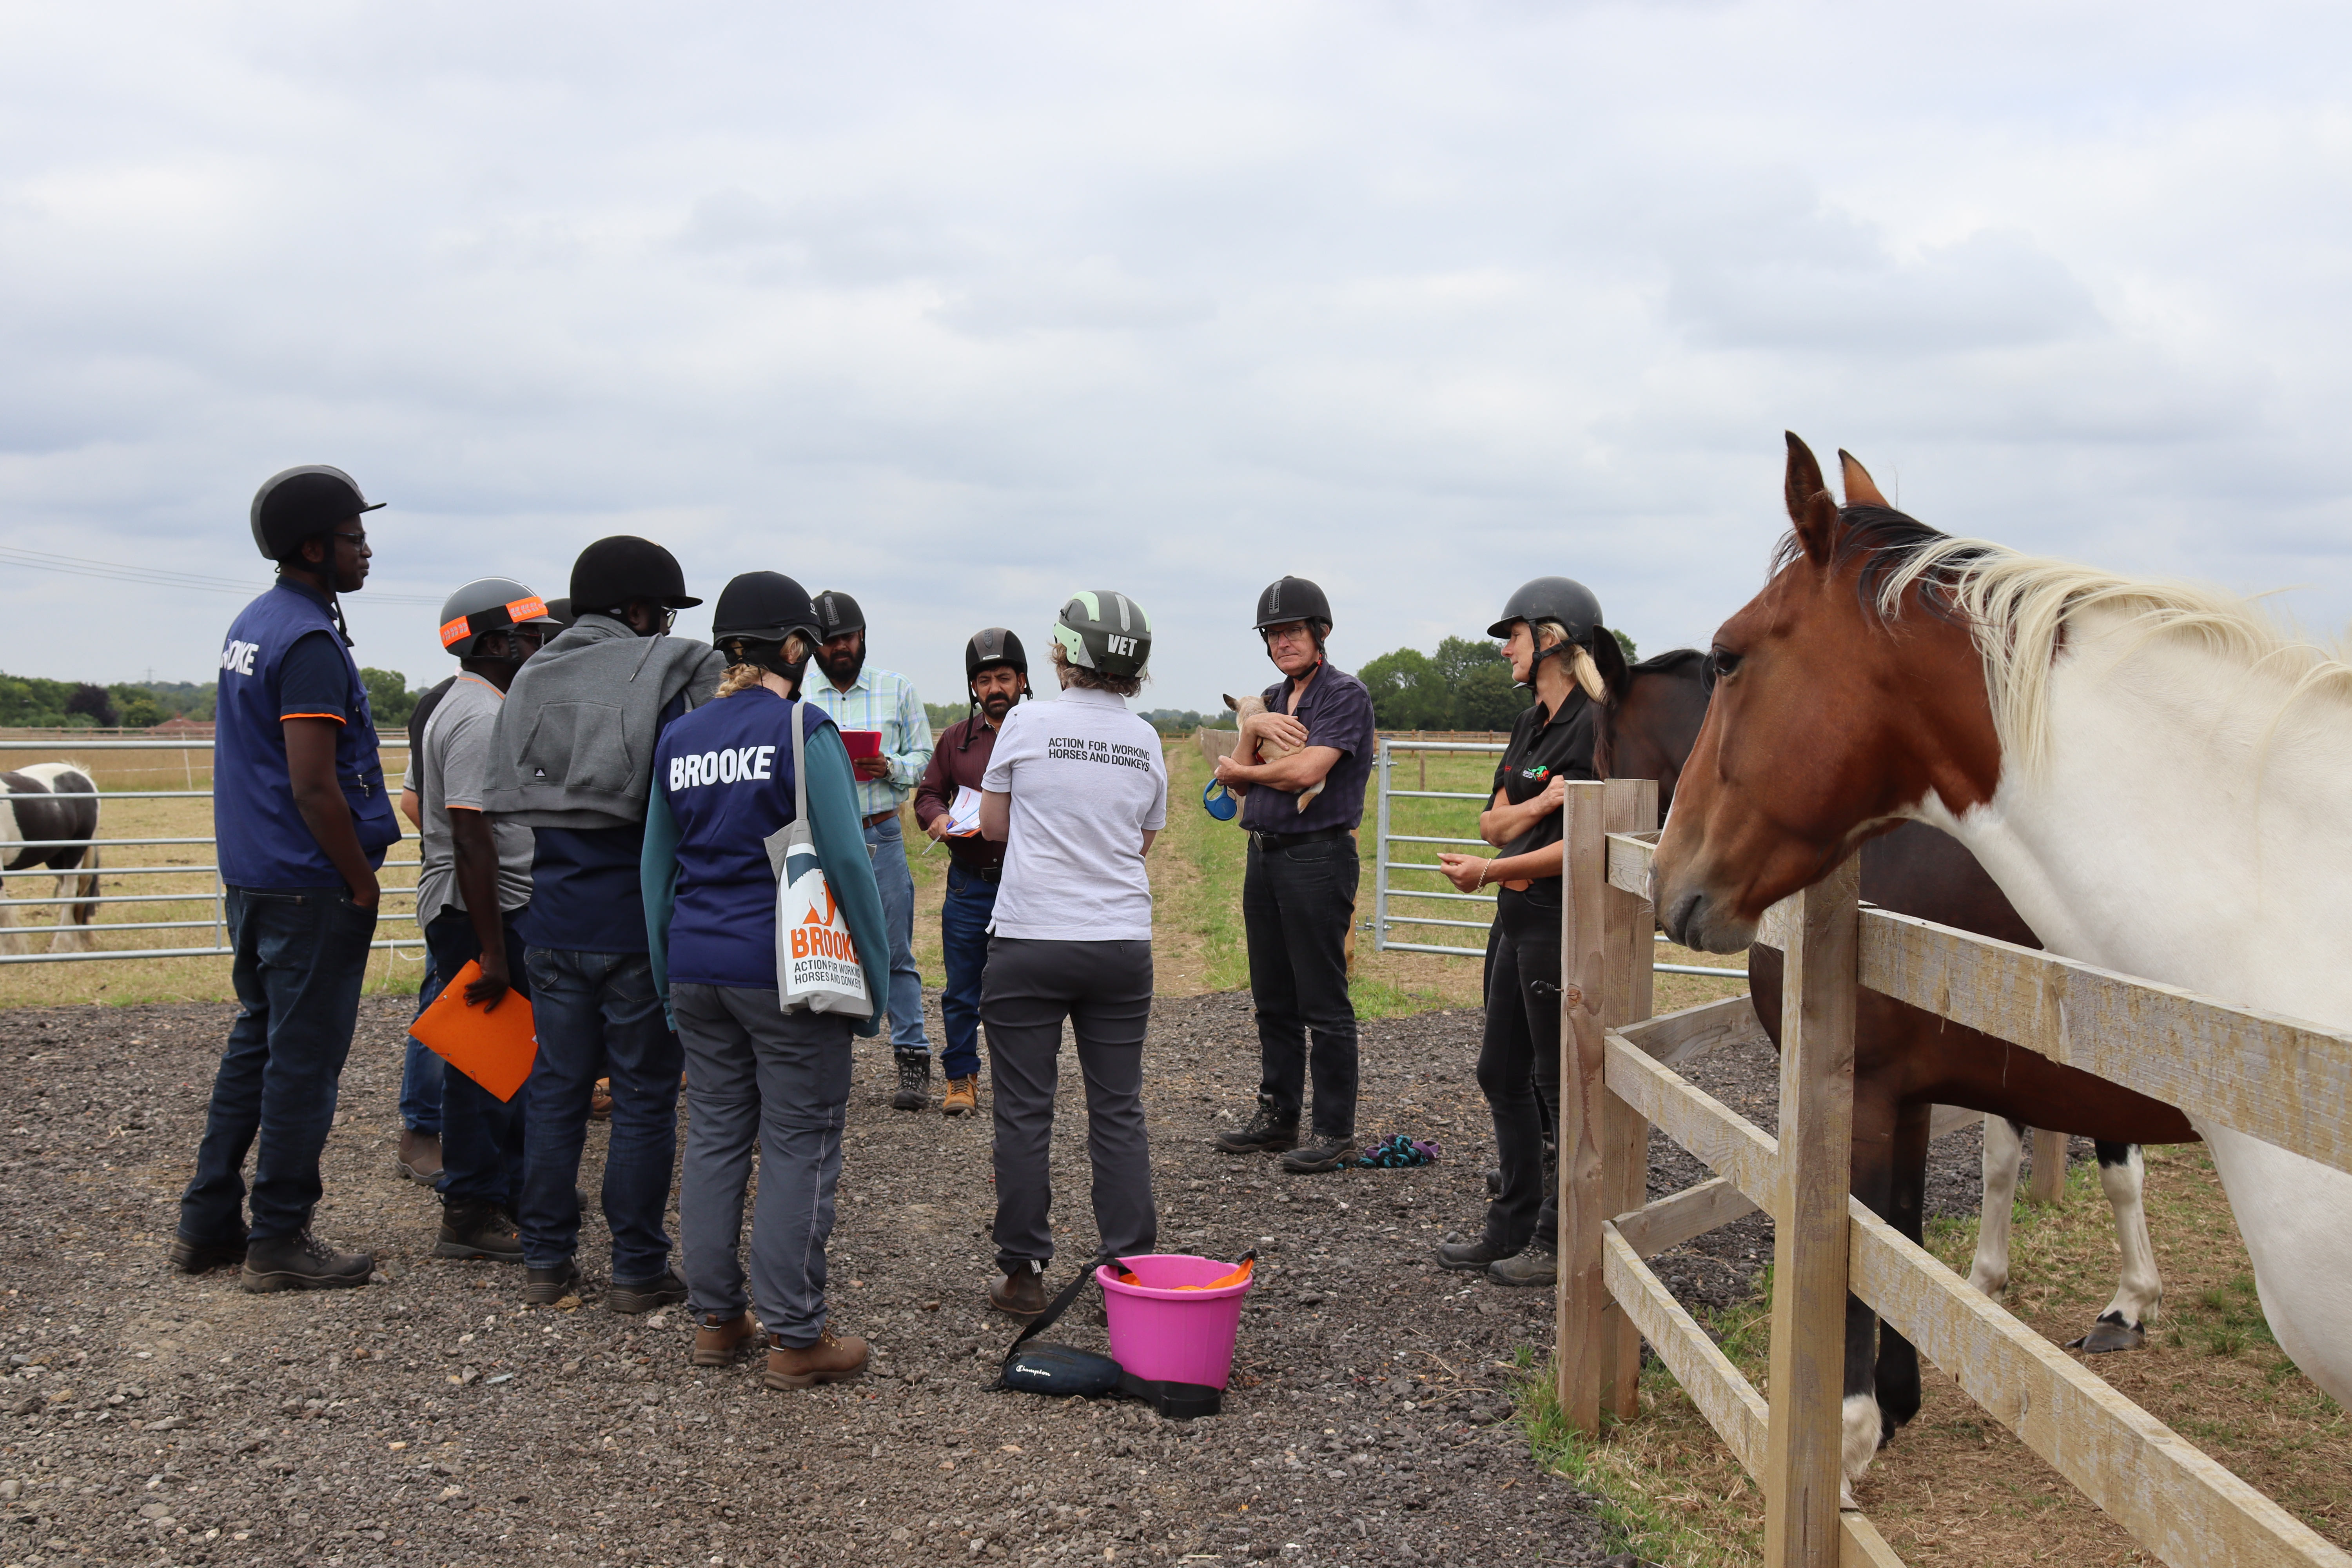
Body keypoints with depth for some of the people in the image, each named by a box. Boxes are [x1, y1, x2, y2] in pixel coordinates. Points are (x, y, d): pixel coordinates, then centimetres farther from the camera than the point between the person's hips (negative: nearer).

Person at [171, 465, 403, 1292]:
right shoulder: (310, 641, -17)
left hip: (252, 880, 10)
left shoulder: (250, 624, 13)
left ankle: (208, 1224, 23)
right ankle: (278, 1240, 7)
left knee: (255, 1045, 17)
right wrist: (363, 880, -13)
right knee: (304, 1061, -1)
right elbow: (313, 788, -23)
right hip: (312, 890, -10)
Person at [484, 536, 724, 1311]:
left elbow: (507, 804, 14)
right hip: (637, 928, -5)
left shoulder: (530, 681, 11)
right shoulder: (664, 680, -9)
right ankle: (638, 1269, 10)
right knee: (645, 1097, 4)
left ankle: (545, 1261, 18)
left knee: (555, 1088, 13)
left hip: (552, 926, 6)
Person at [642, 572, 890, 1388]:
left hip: (698, 968, 6)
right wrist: (876, 977, -6)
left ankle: (715, 1319, 20)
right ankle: (795, 1337, 4)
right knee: (800, 1145, 1)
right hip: (786, 971, -6)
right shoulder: (802, 730, -10)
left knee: (714, 1136, 13)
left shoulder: (679, 739, 9)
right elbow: (847, 860, -13)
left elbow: (657, 869, 14)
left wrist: (670, 979, 21)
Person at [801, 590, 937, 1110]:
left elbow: (924, 758, 6)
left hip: (881, 836, -1)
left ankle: (913, 1061, 4)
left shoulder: (898, 690, 8)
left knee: (895, 953, 0)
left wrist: (890, 768, -14)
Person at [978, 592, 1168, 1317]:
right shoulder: (1145, 741, 4)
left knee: (1024, 1113, 6)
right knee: (1118, 1113, 9)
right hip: (1122, 944, 3)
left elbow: (994, 826, 4)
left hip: (1032, 940, -3)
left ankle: (1024, 1275, 11)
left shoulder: (1028, 724, -7)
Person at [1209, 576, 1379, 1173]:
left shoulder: (1346, 694, -8)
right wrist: (1251, 730, -8)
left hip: (1317, 857, -8)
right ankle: (1278, 1116, 23)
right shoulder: (1272, 699, 17)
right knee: (1273, 1001, 14)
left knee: (1324, 1004, -5)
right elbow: (1240, 781, 12)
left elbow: (1307, 771, -19)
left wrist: (1238, 769, -3)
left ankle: (1335, 1131, 1)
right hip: (1264, 855, 8)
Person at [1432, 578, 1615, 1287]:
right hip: (1518, 917, 10)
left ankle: (1563, 1242, 13)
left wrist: (1490, 870, -15)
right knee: (1502, 1075, 15)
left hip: (1566, 922, -10)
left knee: (1561, 1083, 1)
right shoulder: (1531, 723, 13)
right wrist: (1536, 806, -13)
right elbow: (1494, 823, 8)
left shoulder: (1596, 727, -15)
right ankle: (1514, 1227, 26)